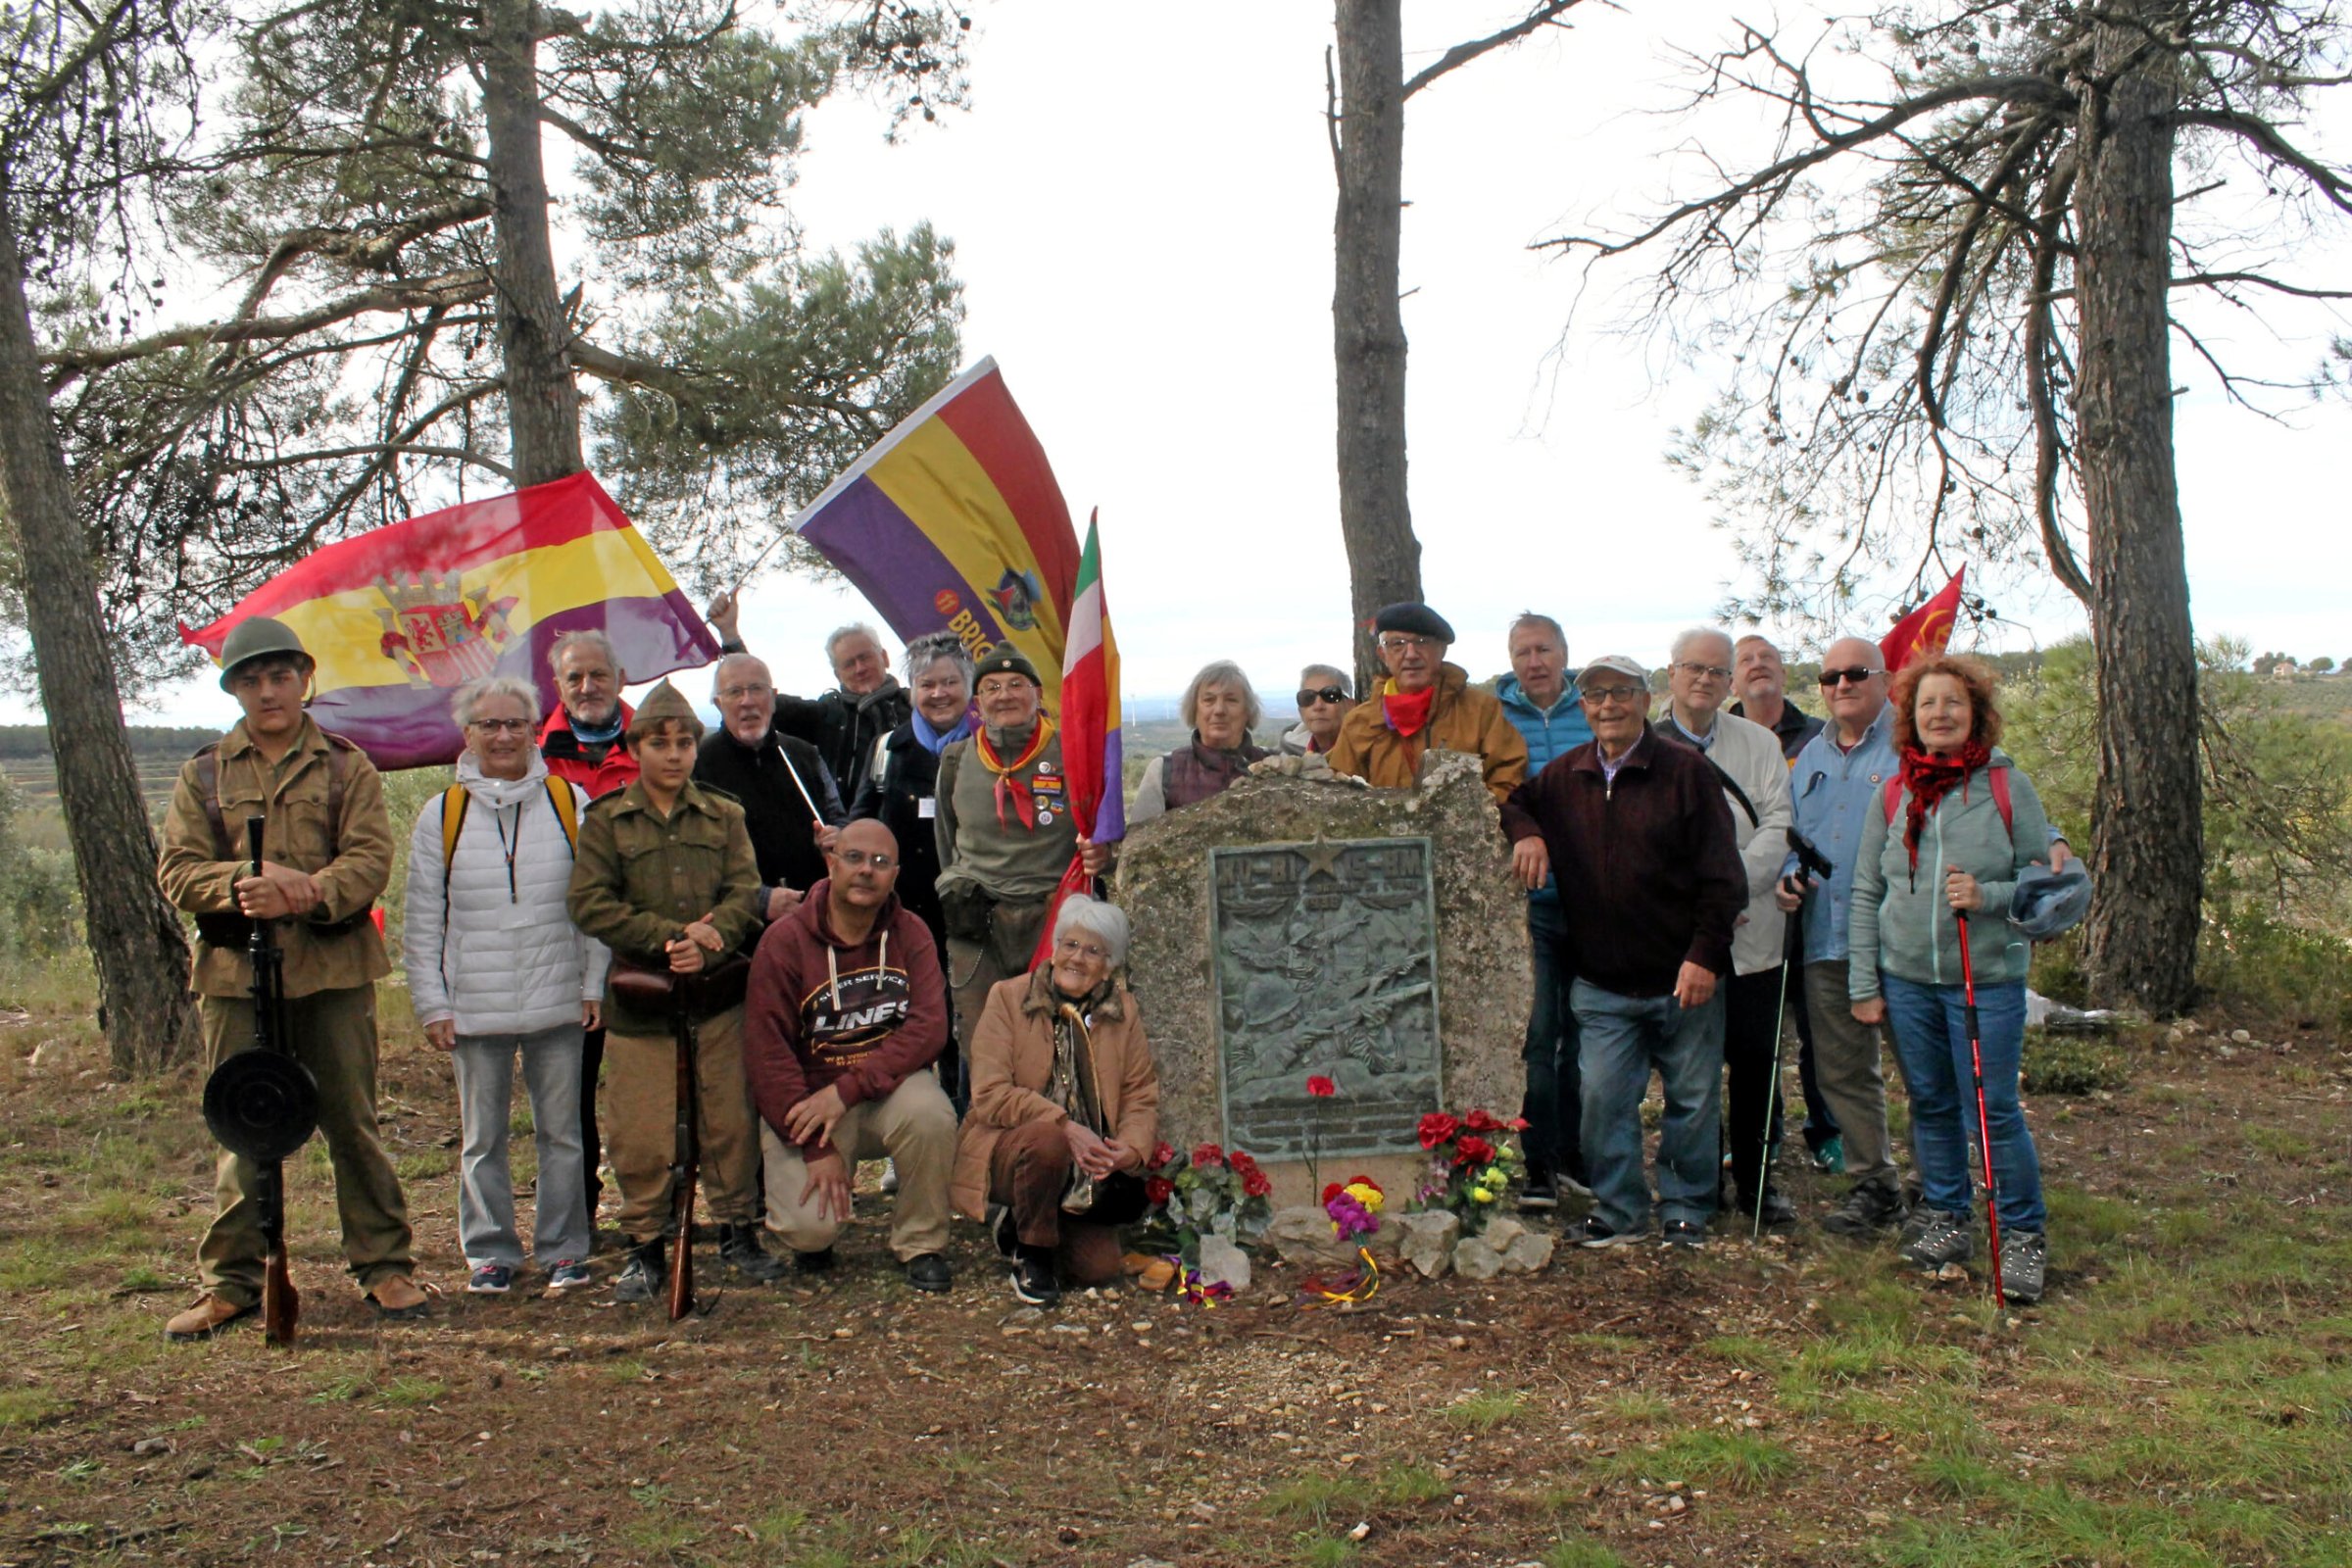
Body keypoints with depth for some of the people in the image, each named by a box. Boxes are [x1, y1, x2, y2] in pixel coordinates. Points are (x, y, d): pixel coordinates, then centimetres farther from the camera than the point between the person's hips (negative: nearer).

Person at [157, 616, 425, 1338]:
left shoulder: (347, 767, 7)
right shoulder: (204, 774, 11)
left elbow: (371, 859, -5)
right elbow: (177, 870, 2)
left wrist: (308, 894, -24)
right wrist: (243, 883, -19)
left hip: (334, 969, -1)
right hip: (235, 975, 1)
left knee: (353, 1122, 5)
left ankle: (384, 1265, 14)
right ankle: (230, 1281, 15)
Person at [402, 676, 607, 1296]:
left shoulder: (571, 803, 2)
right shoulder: (441, 816, 3)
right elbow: (422, 923, 5)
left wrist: (594, 987, 1)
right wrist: (432, 1005, 1)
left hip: (558, 1004, 0)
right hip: (474, 1007, 0)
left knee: (561, 1130, 7)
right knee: (483, 1136, 8)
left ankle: (564, 1249, 19)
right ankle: (490, 1252, 21)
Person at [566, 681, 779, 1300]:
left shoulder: (724, 817, 10)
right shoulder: (606, 821, 4)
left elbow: (745, 893, 1)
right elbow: (590, 904, -6)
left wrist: (711, 937, -19)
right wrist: (671, 936, -16)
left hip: (719, 995, 2)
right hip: (641, 1000, -1)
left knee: (730, 1121, 5)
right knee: (642, 1134, -1)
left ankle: (739, 1231, 20)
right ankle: (645, 1248, 13)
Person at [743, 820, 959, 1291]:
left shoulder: (909, 934, -4)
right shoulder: (785, 941, -10)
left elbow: (928, 1027, -14)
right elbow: (766, 1053, -11)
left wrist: (846, 1090, -25)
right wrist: (816, 1148, -17)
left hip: (888, 1090, 2)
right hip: (805, 1100, -1)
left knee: (930, 1113, -33)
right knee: (809, 1227, -23)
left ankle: (921, 1243, -7)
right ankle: (814, 1237, 19)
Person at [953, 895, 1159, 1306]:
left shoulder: (1123, 1010, 6)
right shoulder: (1008, 998, -5)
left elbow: (1142, 1095, 3)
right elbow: (990, 1096, -15)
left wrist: (1131, 1148, -19)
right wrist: (1065, 1126, -26)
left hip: (1086, 1172, 4)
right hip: (1007, 1153, -3)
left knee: (1100, 1269, -14)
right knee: (1047, 1139, -36)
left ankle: (1018, 1223, 18)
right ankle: (1029, 1252, -9)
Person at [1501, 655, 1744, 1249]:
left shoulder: (1687, 771, -5)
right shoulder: (1564, 778, 5)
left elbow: (1722, 876, -6)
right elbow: (1511, 801, 21)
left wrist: (1704, 954, -14)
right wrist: (1525, 832, -3)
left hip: (1683, 977, -2)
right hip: (1602, 984, 3)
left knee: (1693, 1099, 8)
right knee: (1604, 1099, 1)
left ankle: (1686, 1209, 24)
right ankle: (1619, 1211, 16)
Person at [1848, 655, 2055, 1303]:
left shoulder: (2009, 786, -3)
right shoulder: (1893, 795, 4)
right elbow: (1866, 893, 7)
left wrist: (1986, 896, -18)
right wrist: (1863, 983, 4)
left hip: (1989, 978, -3)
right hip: (1907, 980, 3)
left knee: (1994, 1112, -1)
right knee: (1930, 1107, 13)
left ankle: (2024, 1235, 15)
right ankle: (1945, 1222, 28)